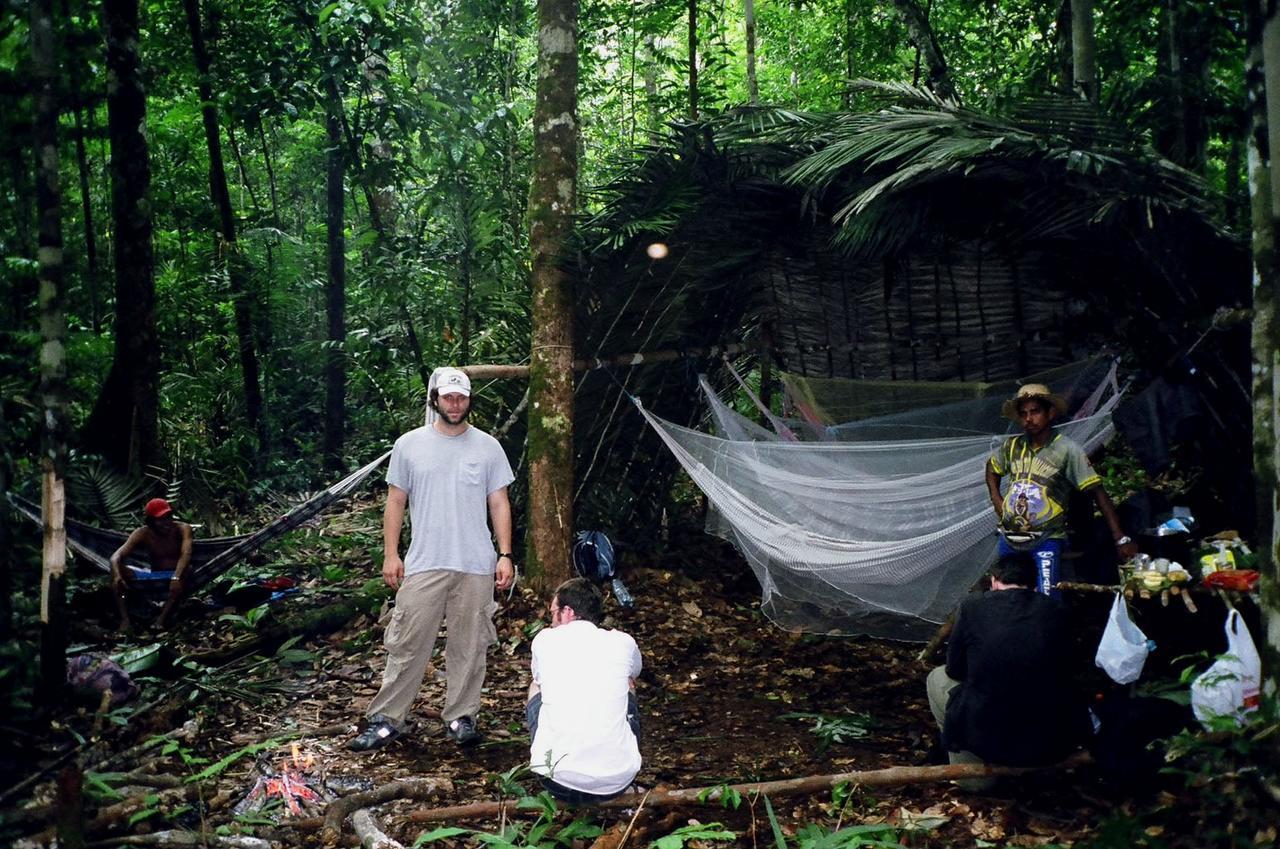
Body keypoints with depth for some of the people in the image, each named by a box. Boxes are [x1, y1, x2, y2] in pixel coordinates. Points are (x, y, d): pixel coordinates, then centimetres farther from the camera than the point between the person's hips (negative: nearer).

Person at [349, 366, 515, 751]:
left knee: (468, 646, 8)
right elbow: (395, 502, 6)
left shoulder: (488, 446, 4)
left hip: (476, 566, 1)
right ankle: (387, 719, 12)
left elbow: (499, 503, 5)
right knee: (407, 645, 2)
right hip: (423, 564, -1)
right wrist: (390, 554, 0)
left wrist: (505, 555, -2)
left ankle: (461, 716, 21)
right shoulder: (409, 445, 3)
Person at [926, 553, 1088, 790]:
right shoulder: (1056, 610, 2)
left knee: (937, 679, 23)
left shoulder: (973, 606, -4)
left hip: (986, 740, -3)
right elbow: (1063, 673, 15)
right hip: (1053, 745, 3)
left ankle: (975, 779, 21)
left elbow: (955, 670, 8)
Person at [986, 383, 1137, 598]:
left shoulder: (1067, 450, -13)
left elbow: (1098, 492, -15)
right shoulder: (1012, 446, 0)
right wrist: (996, 500, 7)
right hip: (1009, 537, 5)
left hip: (1046, 539, -5)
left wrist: (1120, 538, -20)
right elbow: (992, 467, 22)